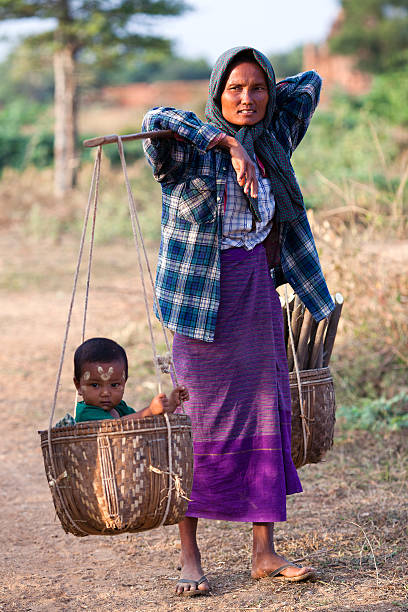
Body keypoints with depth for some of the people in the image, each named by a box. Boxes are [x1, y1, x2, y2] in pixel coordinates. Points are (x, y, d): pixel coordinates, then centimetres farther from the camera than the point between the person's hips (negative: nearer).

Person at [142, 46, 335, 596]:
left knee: (267, 418, 6)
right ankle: (190, 557, 7)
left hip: (260, 294, 5)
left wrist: (269, 100, 16)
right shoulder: (189, 154, -9)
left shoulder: (273, 141, 8)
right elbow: (157, 119, -32)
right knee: (200, 423, -2)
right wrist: (229, 143, -31)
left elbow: (310, 83, 23)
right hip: (205, 299, -5)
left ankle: (265, 552, 13)